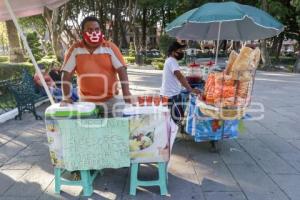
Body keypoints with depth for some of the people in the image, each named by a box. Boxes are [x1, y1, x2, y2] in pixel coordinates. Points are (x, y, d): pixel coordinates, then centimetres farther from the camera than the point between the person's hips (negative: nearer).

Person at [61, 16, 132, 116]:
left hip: (111, 99, 0)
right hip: (86, 101, 1)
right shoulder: (75, 49, 0)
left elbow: (122, 71, -8)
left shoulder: (110, 47, -3)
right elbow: (66, 75, 1)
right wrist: (66, 97, -7)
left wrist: (126, 95, -16)